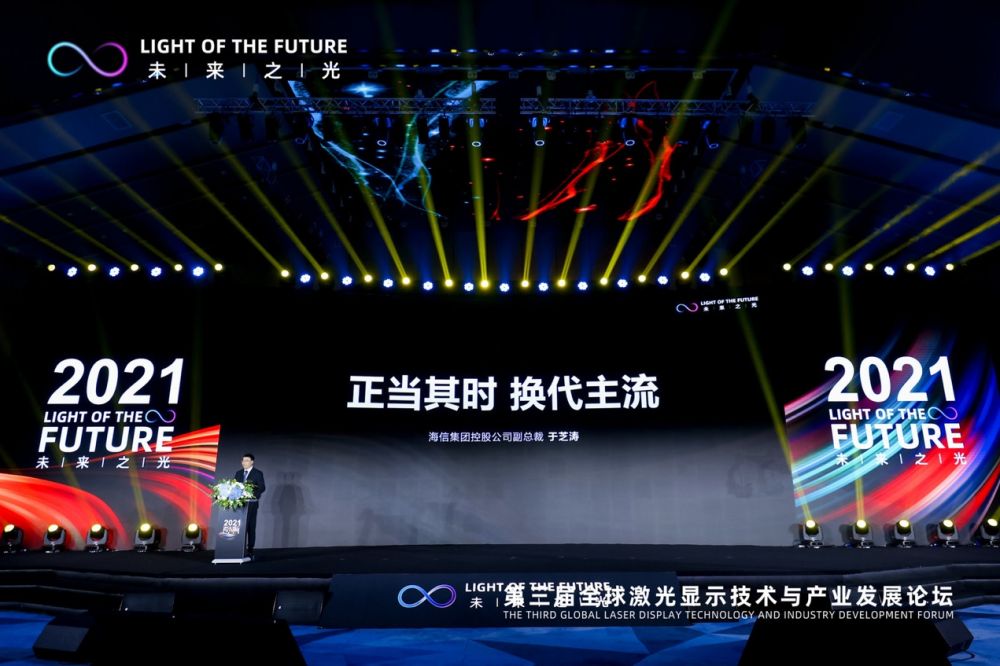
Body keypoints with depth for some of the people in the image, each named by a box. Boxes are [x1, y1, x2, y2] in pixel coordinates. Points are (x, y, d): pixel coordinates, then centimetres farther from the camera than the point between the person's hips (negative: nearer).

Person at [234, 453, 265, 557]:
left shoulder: (258, 473, 1)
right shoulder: (238, 473, 15)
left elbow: (262, 487, -5)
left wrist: (253, 496, -20)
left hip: (251, 503, -4)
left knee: (251, 527, -2)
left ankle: (250, 549, 2)